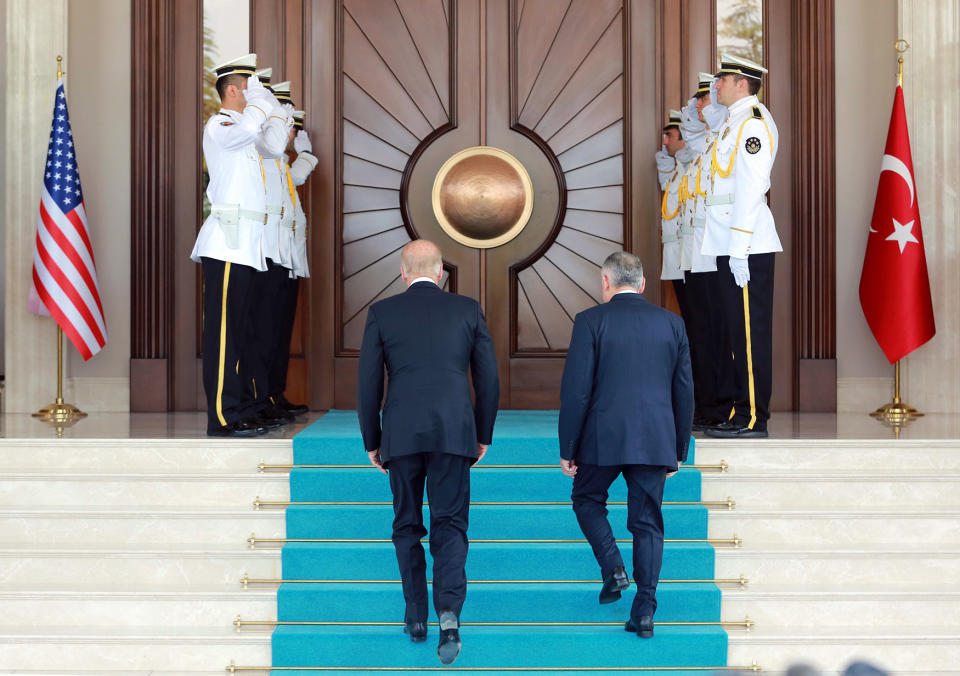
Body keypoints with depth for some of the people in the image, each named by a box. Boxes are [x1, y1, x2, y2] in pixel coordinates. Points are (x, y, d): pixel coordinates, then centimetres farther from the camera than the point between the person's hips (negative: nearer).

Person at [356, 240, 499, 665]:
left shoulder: (381, 313, 3)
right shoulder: (468, 310, 6)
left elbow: (367, 384, 2)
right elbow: (488, 380, 6)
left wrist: (372, 442, 12)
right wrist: (483, 436, 16)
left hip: (401, 435, 0)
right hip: (454, 433, 0)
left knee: (407, 526, 16)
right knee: (449, 526, 4)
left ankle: (416, 617, 21)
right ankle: (449, 613, -16)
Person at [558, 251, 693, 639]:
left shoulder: (591, 321, -4)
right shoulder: (671, 323, 7)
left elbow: (576, 390, -7)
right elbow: (684, 393, 9)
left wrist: (568, 449, 0)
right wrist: (678, 451, 17)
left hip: (603, 439, -3)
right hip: (655, 441, 3)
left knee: (587, 500, 22)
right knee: (647, 523, 9)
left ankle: (613, 569, 6)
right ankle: (644, 611, 7)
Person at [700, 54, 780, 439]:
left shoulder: (752, 121, -11)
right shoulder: (734, 121, 19)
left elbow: (750, 189, -18)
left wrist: (739, 250, -21)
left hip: (746, 247, -10)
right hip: (731, 247, 10)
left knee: (750, 331, -6)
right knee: (738, 330, 13)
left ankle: (753, 419, -1)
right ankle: (742, 411, 20)